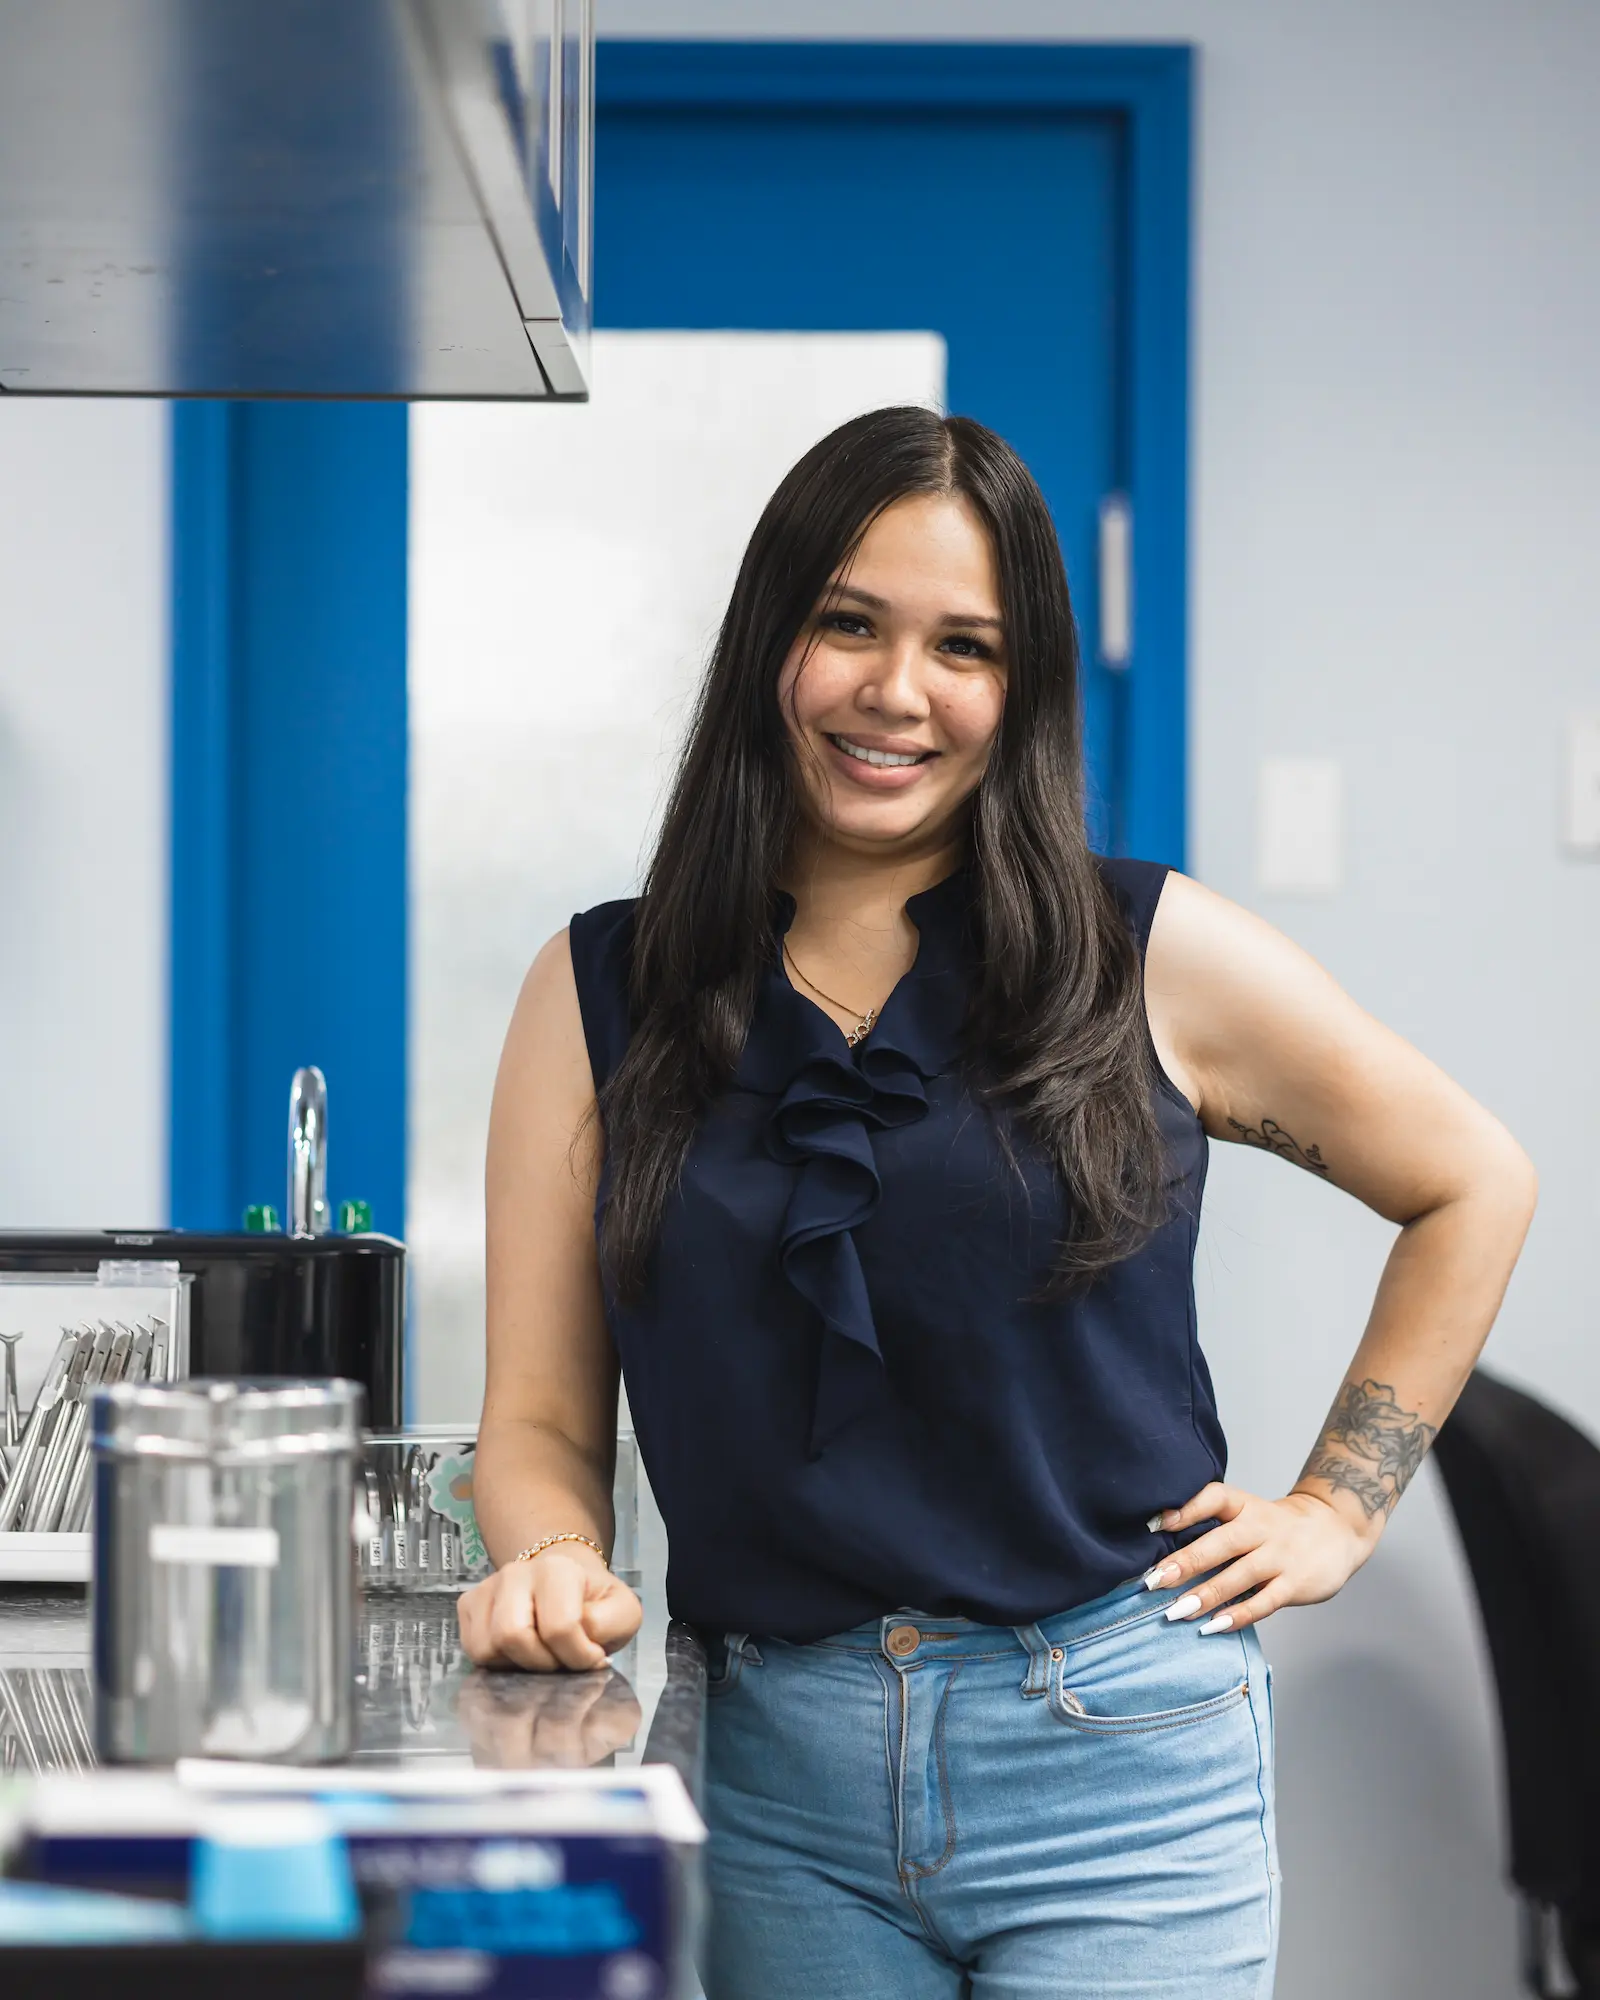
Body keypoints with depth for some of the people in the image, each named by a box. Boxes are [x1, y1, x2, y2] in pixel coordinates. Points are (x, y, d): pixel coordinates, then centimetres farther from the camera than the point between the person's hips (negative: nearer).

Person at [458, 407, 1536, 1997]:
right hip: (781, 1773, 2)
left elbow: (1471, 1184, 13)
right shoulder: (597, 998, 4)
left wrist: (1337, 1511, 8)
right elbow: (541, 1422, 4)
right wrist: (552, 1565, -17)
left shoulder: (1151, 958, 1)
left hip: (1116, 1764, -1)